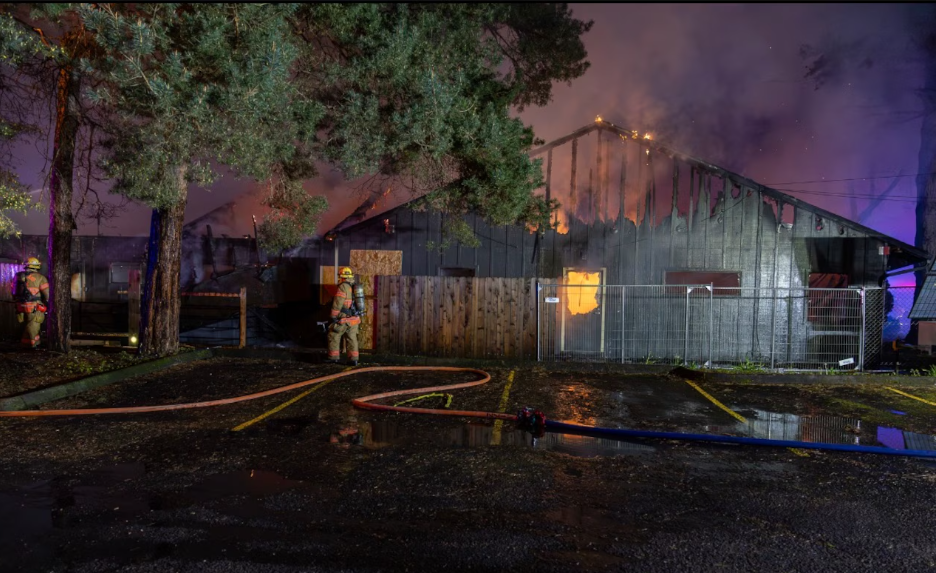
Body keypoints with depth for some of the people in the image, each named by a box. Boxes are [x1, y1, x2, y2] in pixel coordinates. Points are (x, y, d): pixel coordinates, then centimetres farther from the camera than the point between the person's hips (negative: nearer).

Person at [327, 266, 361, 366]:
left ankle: (333, 357, 12)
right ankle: (353, 359, 6)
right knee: (352, 339, 9)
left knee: (334, 335, 8)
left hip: (345, 320, -7)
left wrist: (333, 317, -10)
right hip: (354, 319, 7)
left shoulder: (343, 287, -14)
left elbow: (337, 303, -16)